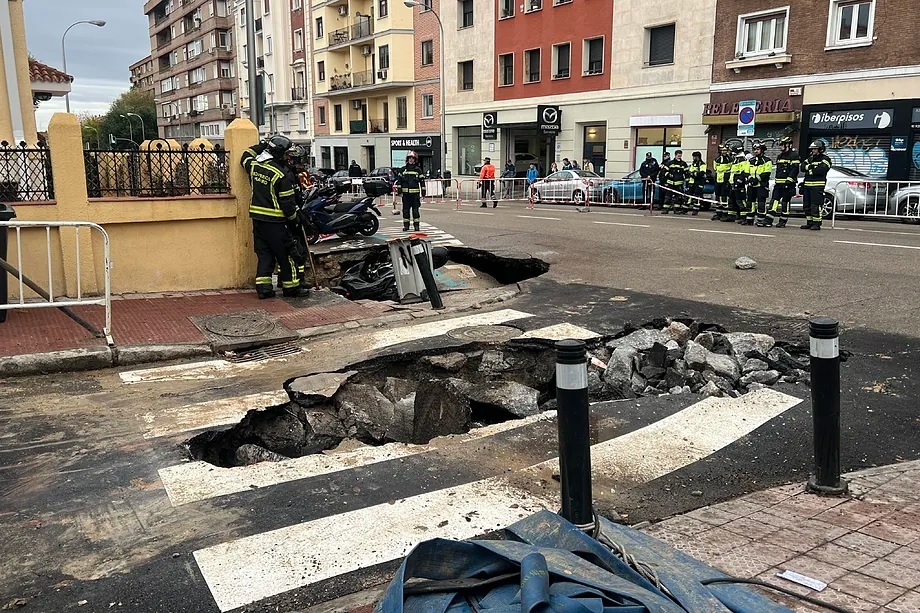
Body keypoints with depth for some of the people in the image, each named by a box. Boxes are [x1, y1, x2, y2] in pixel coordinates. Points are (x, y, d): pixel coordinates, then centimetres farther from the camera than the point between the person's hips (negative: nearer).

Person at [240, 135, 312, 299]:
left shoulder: (253, 165, 3)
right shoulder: (282, 174, -17)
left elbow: (245, 157, 29)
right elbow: (287, 201, -13)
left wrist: (261, 146, 30)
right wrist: (293, 219, -1)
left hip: (257, 218, 7)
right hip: (275, 221, -7)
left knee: (264, 254, 12)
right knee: (286, 255, 3)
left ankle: (263, 287, 10)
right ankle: (291, 287, 9)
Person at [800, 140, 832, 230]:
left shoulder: (825, 159, -1)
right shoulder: (810, 158, 21)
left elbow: (822, 170, -18)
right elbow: (802, 167, 6)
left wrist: (810, 171, -9)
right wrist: (809, 166, -13)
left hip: (818, 186, -8)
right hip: (807, 185, 8)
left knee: (816, 205, -10)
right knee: (807, 205, 9)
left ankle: (817, 224, -7)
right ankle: (809, 223, 17)